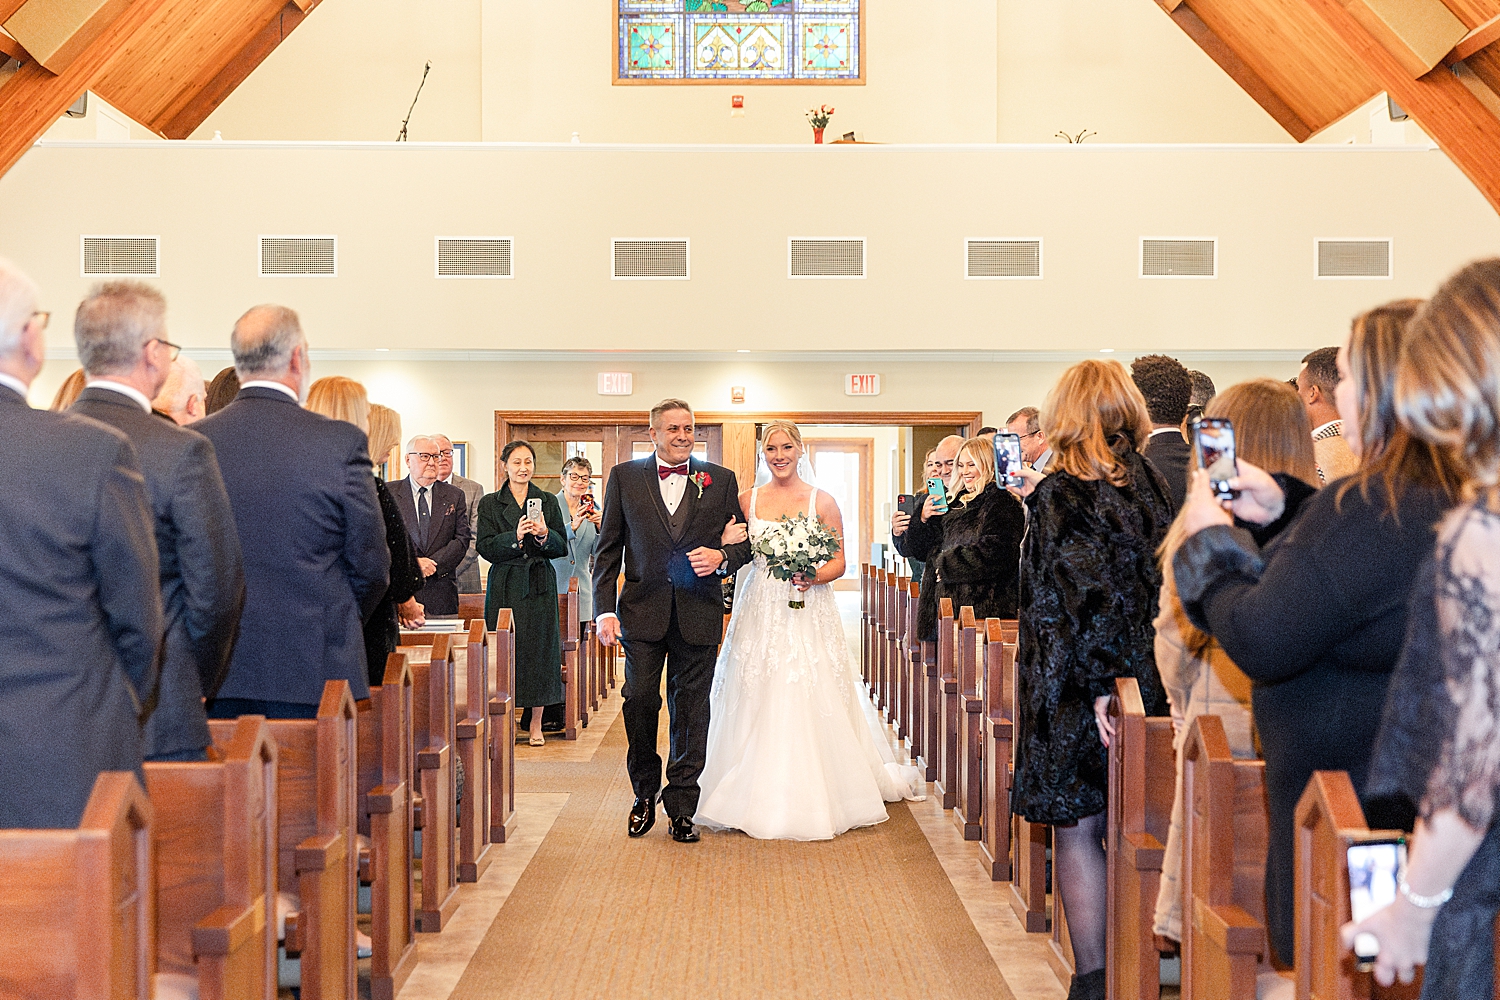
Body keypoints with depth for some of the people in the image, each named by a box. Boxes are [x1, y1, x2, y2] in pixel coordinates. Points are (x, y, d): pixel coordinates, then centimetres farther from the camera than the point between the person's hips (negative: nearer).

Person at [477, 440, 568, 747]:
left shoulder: (548, 501, 10)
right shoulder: (490, 503, 6)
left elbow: (562, 547, 5)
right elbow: (486, 548, -3)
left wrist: (544, 534, -15)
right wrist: (515, 536, -19)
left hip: (539, 586, 1)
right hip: (506, 586, -1)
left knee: (540, 649, 1)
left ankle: (536, 723, 7)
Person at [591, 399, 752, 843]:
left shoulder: (721, 480, 6)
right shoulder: (624, 477, 6)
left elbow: (745, 541, 10)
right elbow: (607, 549, 5)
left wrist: (722, 557, -12)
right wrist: (605, 609, -3)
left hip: (699, 614, 0)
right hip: (643, 611, 0)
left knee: (691, 710, 4)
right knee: (639, 702, 1)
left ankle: (681, 807, 14)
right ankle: (645, 793, 23)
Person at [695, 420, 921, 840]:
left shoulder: (822, 502, 2)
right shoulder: (747, 500, 8)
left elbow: (839, 561, 2)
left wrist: (813, 578, -16)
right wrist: (726, 545, -11)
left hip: (808, 613, -2)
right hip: (760, 613, 2)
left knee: (810, 705, -5)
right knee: (758, 705, 0)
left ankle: (813, 800, 6)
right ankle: (761, 800, 10)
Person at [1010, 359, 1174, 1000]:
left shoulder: (1063, 494, -13)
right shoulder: (1151, 482, 6)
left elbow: (1089, 594, -21)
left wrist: (1100, 685, -20)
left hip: (1076, 691, -7)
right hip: (1148, 681, 7)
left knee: (1076, 832, 3)